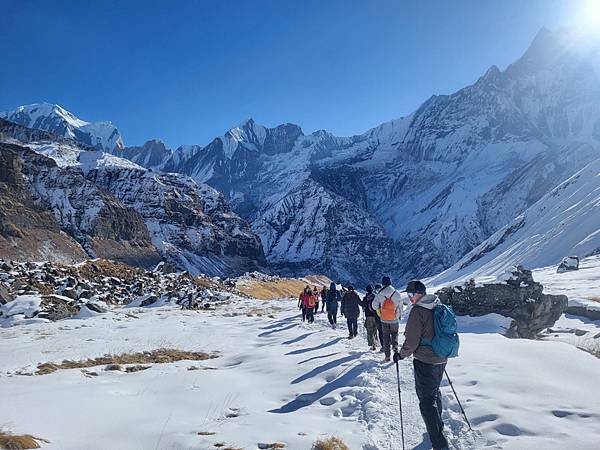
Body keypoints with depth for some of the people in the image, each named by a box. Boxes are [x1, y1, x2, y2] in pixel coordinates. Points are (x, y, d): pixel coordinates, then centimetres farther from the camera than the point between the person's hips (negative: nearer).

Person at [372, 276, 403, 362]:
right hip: (395, 320, 0)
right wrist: (400, 315, 16)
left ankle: (387, 356, 8)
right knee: (394, 335, 17)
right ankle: (395, 349, 0)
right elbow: (400, 306, 0)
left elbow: (374, 305, -7)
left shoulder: (380, 294, -9)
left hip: (384, 320, 0)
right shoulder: (396, 293, -9)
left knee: (386, 337, 9)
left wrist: (379, 312, 12)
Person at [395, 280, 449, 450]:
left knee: (427, 400, -1)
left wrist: (402, 354, -3)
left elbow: (412, 340, -18)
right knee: (434, 392, 26)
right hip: (441, 359, 8)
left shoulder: (418, 311, -18)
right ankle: (438, 425, 42)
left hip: (425, 361, -8)